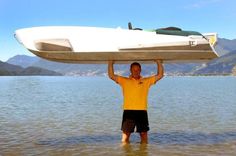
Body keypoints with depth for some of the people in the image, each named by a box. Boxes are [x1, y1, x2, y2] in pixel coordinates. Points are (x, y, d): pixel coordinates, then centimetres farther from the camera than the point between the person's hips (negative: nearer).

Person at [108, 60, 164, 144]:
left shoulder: (147, 81, 11)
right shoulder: (124, 81, 9)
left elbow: (160, 75, 7)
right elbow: (111, 76, 3)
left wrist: (159, 63, 1)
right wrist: (110, 64, -3)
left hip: (142, 111, 1)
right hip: (128, 111, -1)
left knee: (143, 133, 8)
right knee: (126, 133, 1)